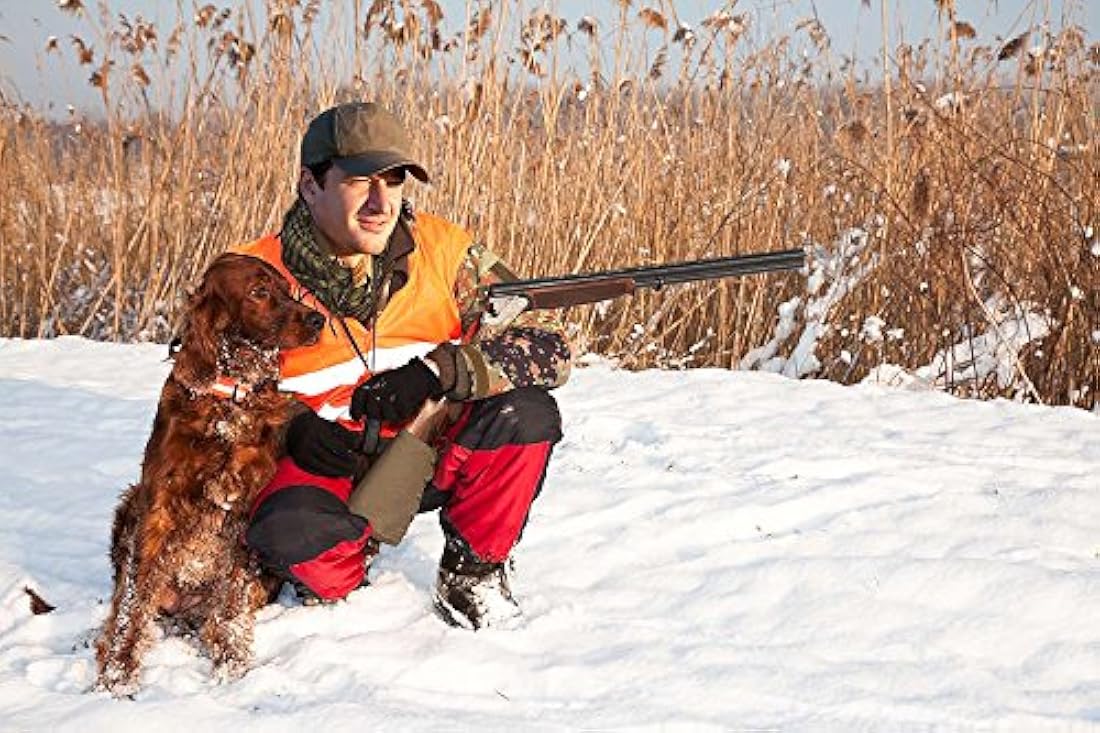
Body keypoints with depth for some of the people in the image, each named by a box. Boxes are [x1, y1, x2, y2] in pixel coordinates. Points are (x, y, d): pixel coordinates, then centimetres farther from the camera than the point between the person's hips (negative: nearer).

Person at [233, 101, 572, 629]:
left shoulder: (441, 251, -9)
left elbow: (545, 344, -13)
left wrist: (438, 372, -29)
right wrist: (290, 427, -22)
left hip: (429, 454, 2)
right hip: (323, 463, -2)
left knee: (525, 413, -24)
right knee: (289, 531, -35)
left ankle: (472, 571, 1)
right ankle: (338, 590, 5)